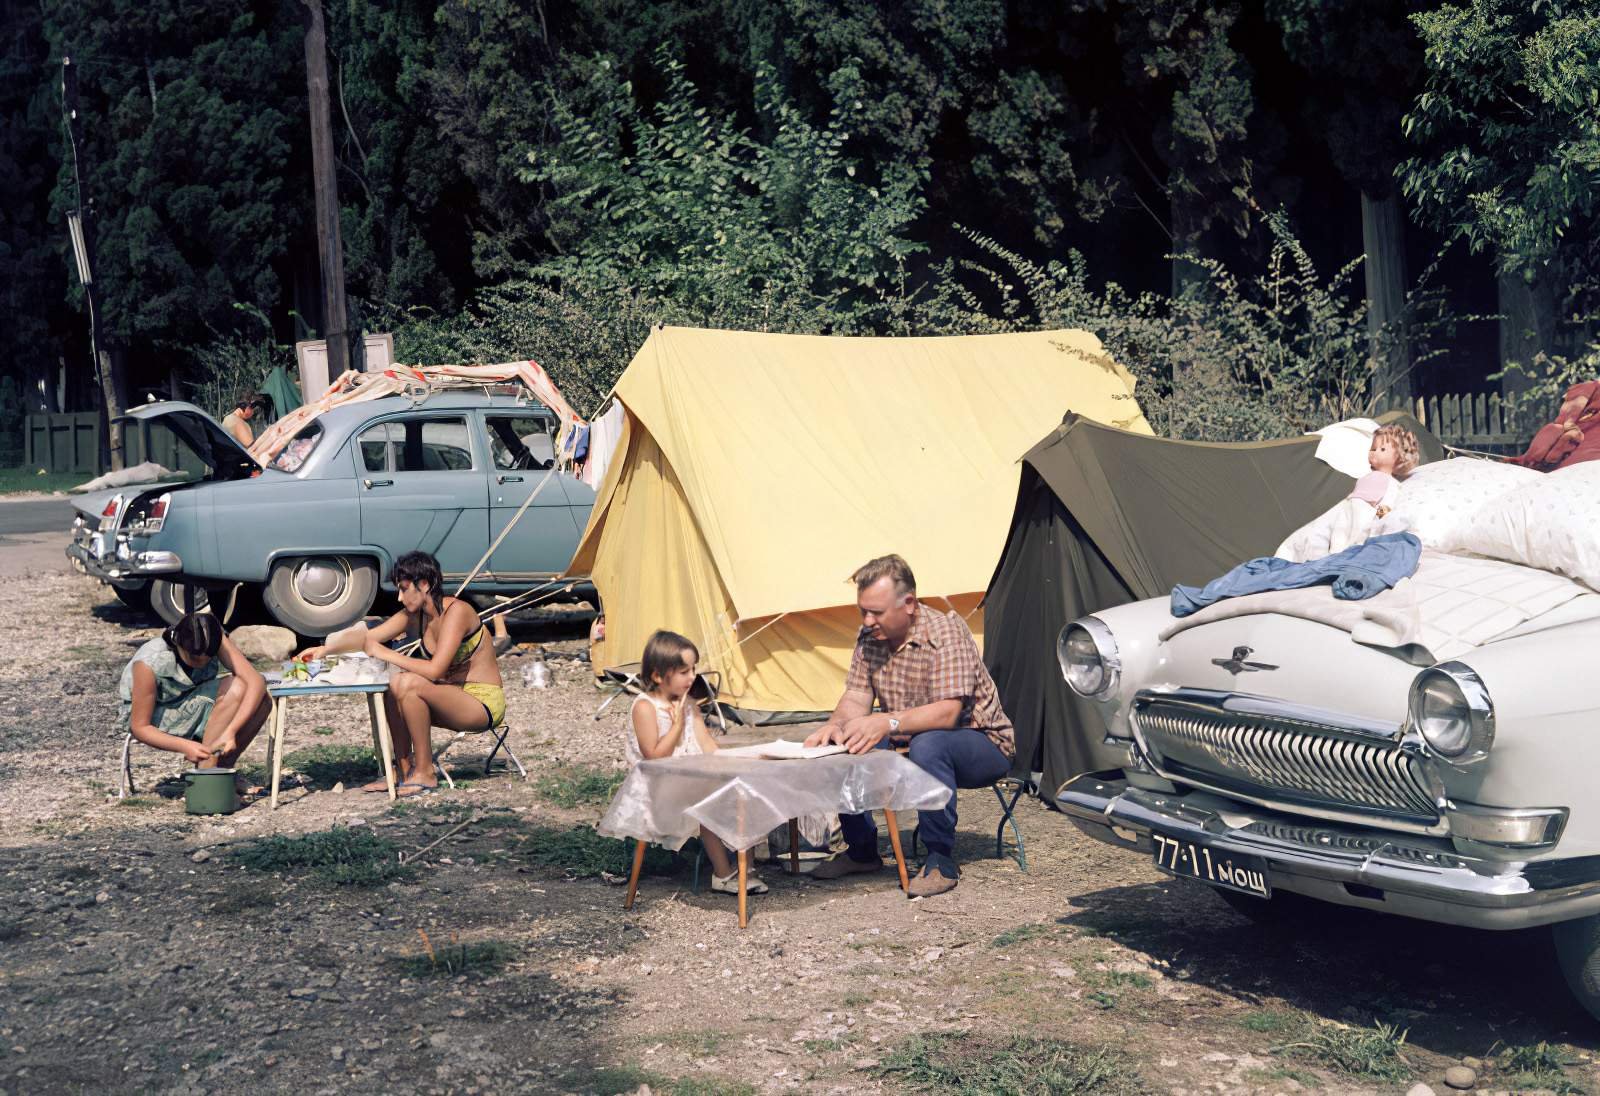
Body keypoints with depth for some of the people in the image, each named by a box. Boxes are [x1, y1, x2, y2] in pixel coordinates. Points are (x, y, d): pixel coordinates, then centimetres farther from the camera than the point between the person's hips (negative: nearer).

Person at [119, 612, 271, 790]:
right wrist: (185, 747, -38)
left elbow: (256, 681, -26)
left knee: (262, 701, -19)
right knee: (235, 689, -29)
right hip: (153, 718, -6)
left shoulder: (216, 640, -21)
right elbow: (140, 727, -24)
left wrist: (230, 732, -39)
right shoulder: (149, 664, -31)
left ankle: (222, 768, -6)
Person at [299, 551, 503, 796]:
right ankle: (404, 772, -3)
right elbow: (368, 637, 7)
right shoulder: (414, 615, 5)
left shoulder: (456, 611, -19)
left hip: (484, 701, -8)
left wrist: (384, 653, -21)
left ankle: (425, 773, -16)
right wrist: (324, 650, -7)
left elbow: (434, 670, -27)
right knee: (392, 686, -8)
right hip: (453, 696, 8)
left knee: (409, 684, -27)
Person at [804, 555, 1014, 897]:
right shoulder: (869, 637, -2)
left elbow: (947, 712, -34)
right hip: (909, 746, 7)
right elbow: (856, 697, -3)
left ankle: (941, 862, -26)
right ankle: (861, 851, 4)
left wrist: (888, 721, -48)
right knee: (840, 748, -13)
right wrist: (835, 725, -26)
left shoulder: (946, 632, -24)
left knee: (927, 745, -39)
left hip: (982, 745, -7)